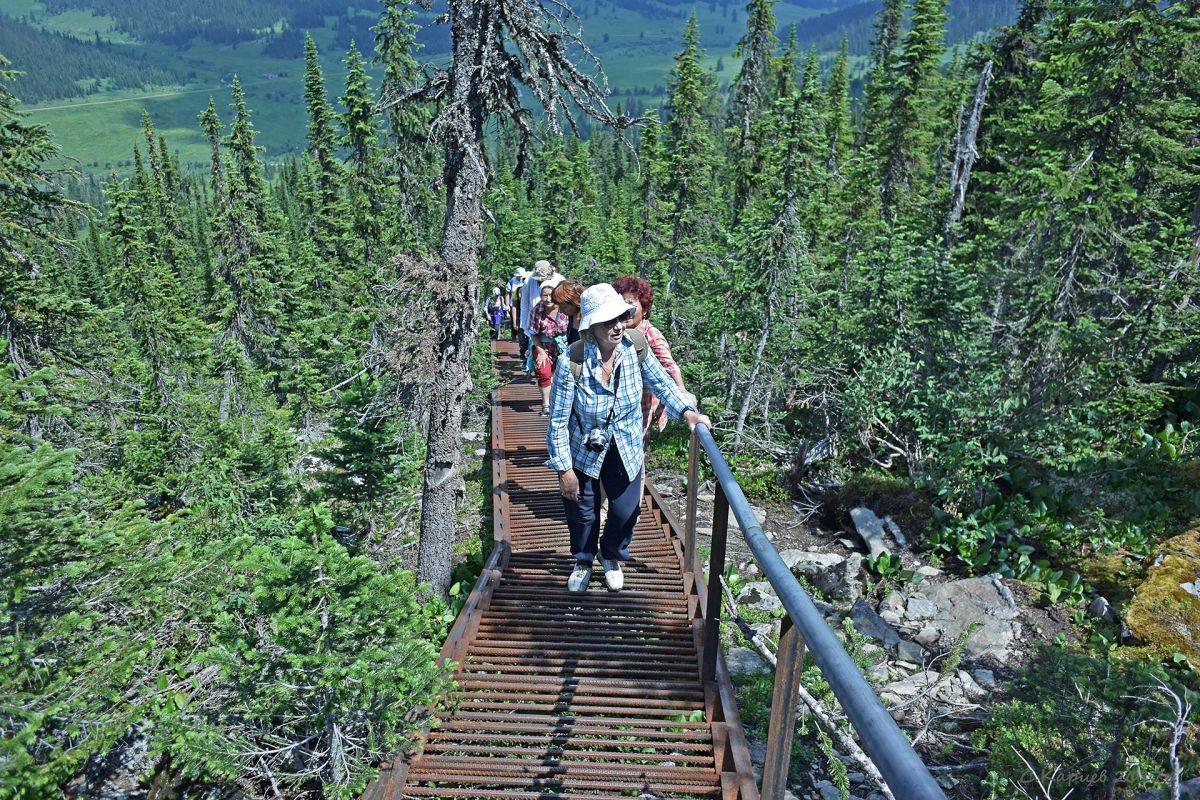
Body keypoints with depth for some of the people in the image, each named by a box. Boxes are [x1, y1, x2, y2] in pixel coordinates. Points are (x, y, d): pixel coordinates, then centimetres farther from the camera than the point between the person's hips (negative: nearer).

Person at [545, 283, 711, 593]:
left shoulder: (635, 346, -20)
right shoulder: (572, 362, -29)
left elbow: (661, 383, -1)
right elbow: (558, 421, -20)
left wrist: (687, 411, -15)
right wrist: (564, 469, -16)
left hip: (626, 449, 3)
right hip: (583, 450, -2)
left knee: (626, 511, 11)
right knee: (582, 512, 15)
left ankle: (611, 556, 44)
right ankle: (583, 561, 47)